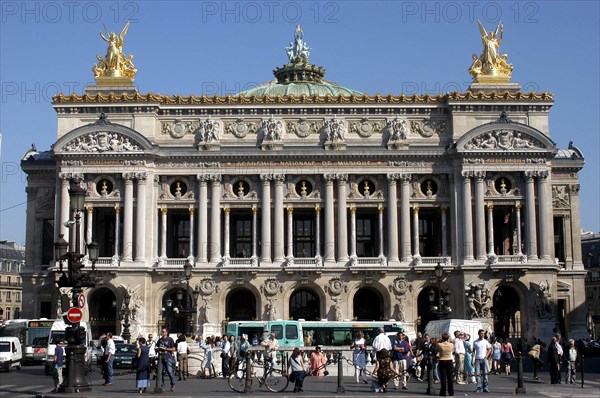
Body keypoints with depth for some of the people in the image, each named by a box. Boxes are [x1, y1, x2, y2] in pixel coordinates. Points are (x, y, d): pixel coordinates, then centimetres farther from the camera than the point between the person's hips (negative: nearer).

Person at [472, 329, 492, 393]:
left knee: (485, 373, -2)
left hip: (484, 359, 0)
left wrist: (486, 356, 1)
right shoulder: (475, 342, 3)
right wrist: (473, 359, -1)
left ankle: (485, 387, 1)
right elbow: (473, 351, 6)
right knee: (478, 373, -2)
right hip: (477, 359, 0)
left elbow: (489, 349, 14)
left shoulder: (486, 341, 5)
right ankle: (479, 387, 4)